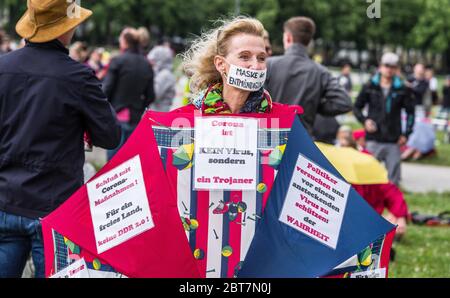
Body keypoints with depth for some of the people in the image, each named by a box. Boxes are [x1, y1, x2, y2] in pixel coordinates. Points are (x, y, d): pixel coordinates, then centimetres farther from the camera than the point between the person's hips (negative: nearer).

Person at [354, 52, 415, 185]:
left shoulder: (402, 90, 3)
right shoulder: (370, 87, 3)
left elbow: (410, 112, 8)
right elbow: (357, 107, 10)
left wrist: (406, 134, -1)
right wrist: (364, 120, -8)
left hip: (393, 141, 0)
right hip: (374, 140, 0)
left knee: (393, 178, 3)